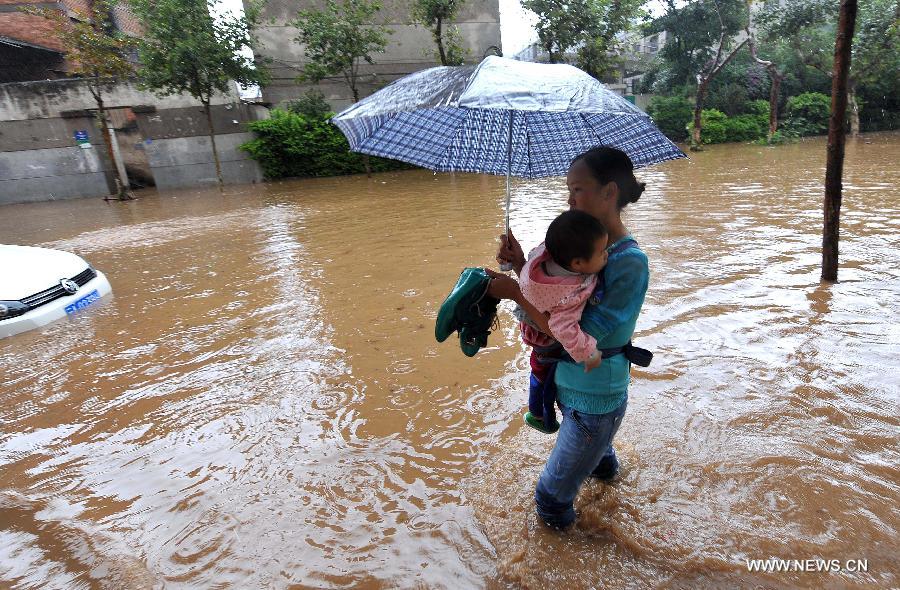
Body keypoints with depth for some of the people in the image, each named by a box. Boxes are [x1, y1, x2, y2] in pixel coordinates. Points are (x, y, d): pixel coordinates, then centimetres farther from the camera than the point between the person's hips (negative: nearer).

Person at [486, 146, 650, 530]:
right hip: (572, 380, 8)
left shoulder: (629, 262, -27)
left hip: (595, 395, -8)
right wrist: (521, 266, -16)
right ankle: (604, 467, 68)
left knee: (554, 491, 14)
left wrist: (516, 292, -29)